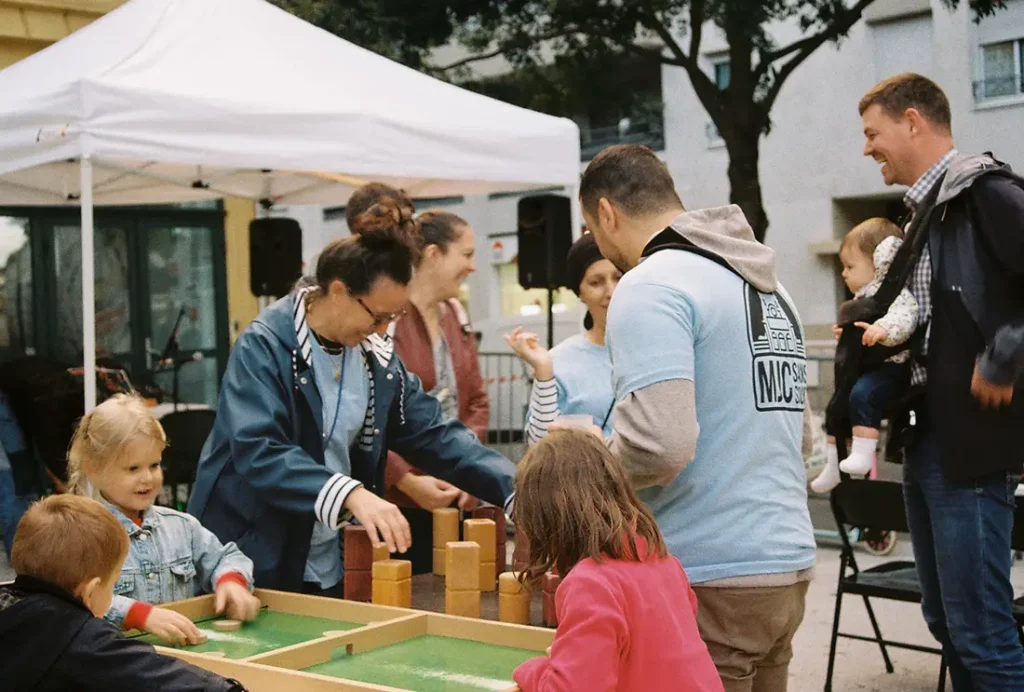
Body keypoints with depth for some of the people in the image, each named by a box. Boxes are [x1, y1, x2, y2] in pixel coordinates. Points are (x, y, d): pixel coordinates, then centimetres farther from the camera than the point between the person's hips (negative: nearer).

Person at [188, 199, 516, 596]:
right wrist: (351, 494, -41)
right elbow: (257, 451, -28)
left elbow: (433, 434, 4)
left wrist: (516, 487, -9)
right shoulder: (263, 348, -16)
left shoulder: (376, 355, 4)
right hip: (255, 564, -6)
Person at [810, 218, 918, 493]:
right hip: (865, 368, 11)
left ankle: (862, 455, -35)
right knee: (837, 405, 14)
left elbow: (905, 316, -36)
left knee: (863, 393, -34)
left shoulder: (895, 292, -15)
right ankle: (833, 465, 24)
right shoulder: (865, 296, 17)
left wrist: (884, 329, -50)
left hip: (890, 369, -11)